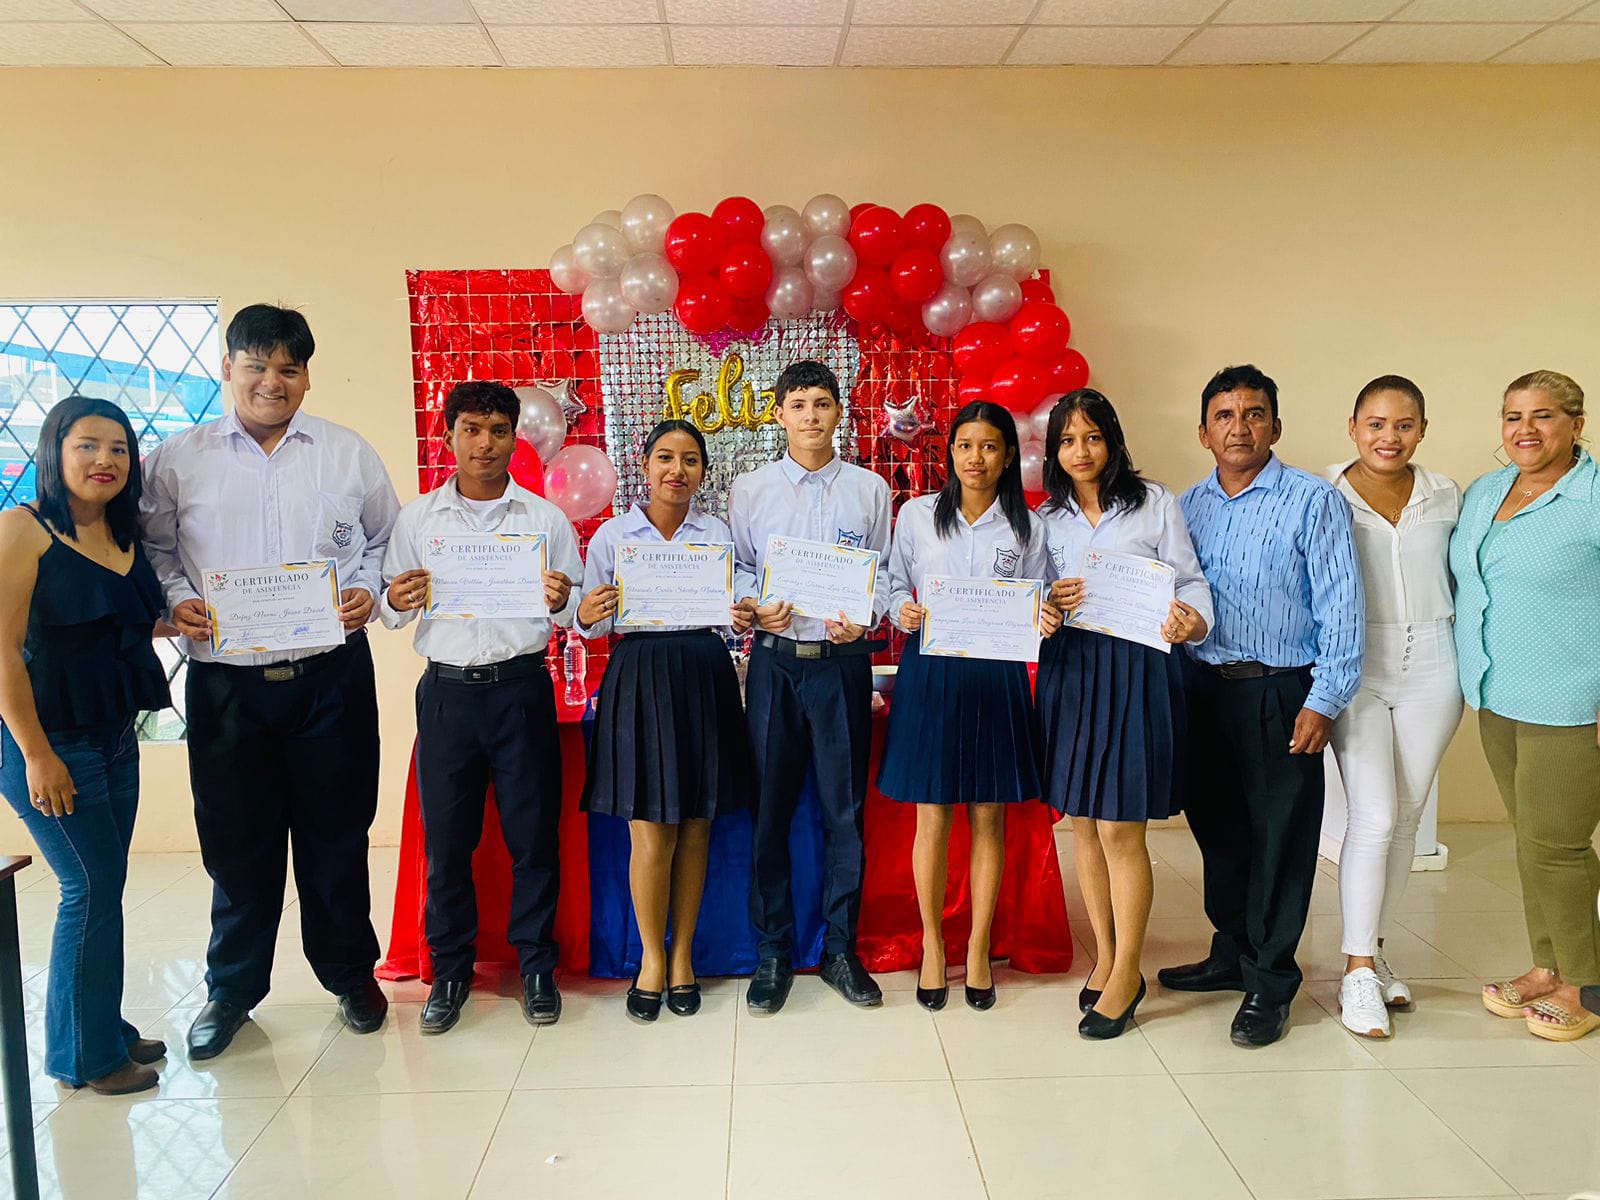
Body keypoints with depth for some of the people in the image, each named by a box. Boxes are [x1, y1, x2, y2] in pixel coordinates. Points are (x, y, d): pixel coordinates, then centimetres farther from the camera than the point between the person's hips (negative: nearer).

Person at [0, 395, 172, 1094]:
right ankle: (84, 1055, 14)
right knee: (91, 887, -1)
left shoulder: (125, 538, 10)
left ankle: (106, 1031, 27)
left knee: (102, 887, 13)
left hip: (116, 741, 7)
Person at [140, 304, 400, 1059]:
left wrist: (369, 589, -5)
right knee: (236, 839, 9)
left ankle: (350, 973, 28)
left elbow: (387, 538, 12)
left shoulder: (349, 453, 6)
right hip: (224, 680, 0)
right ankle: (232, 988, 28)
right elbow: (154, 550, 12)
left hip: (330, 676, 0)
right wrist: (175, 601, -7)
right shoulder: (178, 460, 5)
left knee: (336, 832, 9)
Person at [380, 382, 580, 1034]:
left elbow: (578, 614, 5)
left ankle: (536, 965, 20)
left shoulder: (546, 517, 6)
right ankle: (450, 969, 23)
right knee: (445, 836, 6)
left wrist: (563, 603, -17)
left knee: (533, 832, 4)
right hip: (446, 689, 1)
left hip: (521, 686, -1)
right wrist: (394, 602, -12)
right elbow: (390, 610, 10)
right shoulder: (417, 517, 9)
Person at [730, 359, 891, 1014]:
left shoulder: (869, 488, 8)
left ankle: (840, 949, 19)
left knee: (845, 809, 4)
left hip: (843, 660, 0)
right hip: (774, 659, 0)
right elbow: (735, 571, 10)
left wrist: (862, 621, -10)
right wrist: (755, 609, -10)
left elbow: (882, 573, 8)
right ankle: (773, 953, 17)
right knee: (770, 807, 4)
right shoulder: (749, 489, 7)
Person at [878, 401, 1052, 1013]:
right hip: (928, 672, 0)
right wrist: (903, 612, -13)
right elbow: (895, 588, 8)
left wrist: (1047, 620, -13)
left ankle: (979, 948, 23)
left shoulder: (1028, 526, 5)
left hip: (997, 677, 1)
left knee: (989, 818, 8)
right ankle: (932, 945, 22)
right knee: (932, 818, 5)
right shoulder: (916, 514, 4)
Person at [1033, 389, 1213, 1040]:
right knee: (1082, 822, 9)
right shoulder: (1047, 519, 11)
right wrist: (1049, 601, -7)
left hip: (1137, 668, -4)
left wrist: (1193, 620, -21)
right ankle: (1105, 956, 25)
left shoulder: (1155, 502, 1)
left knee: (1120, 829, -5)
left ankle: (1126, 974, 10)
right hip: (1070, 671, 4)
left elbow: (1191, 581, -1)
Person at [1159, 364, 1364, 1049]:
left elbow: (1341, 605, -9)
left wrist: (1324, 702, -15)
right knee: (1217, 828, 14)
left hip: (1281, 693, -5)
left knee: (1279, 837, 2)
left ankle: (1268, 984, 14)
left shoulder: (1314, 501, -5)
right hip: (1204, 687, 5)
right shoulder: (1186, 508, 9)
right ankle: (1231, 953, 32)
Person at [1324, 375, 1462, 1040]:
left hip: (1431, 669, 4)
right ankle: (1358, 972, 1)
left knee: (1406, 817, 9)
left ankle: (1372, 948, 26)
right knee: (1373, 817, -10)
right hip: (1355, 667, -4)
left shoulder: (1446, 497, 6)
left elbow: (1461, 580, 16)